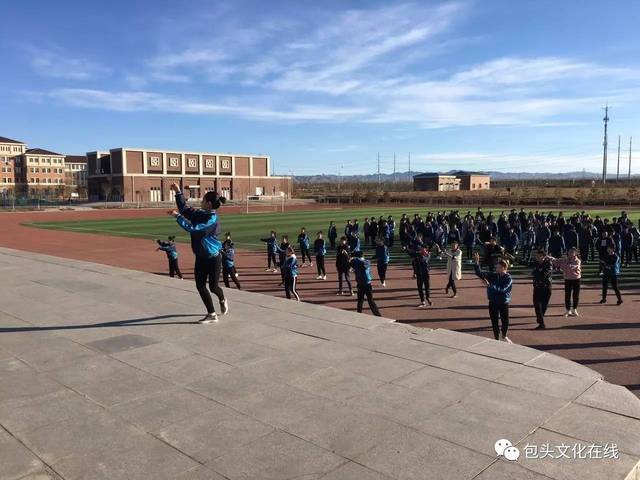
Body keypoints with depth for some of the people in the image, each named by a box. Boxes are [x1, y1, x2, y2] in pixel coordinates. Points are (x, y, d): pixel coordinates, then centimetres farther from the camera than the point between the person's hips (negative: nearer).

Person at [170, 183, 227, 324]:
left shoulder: (212, 218, -21)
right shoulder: (200, 214, 2)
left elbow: (193, 228, -28)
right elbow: (184, 208, 14)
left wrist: (178, 216, -23)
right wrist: (178, 192, 6)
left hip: (213, 258, -7)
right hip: (200, 257, 7)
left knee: (213, 286, 4)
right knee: (200, 286, 2)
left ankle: (222, 300, 38)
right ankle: (212, 314, 12)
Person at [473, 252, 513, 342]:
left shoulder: (508, 278, -12)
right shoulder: (492, 275, -3)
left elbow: (502, 289, -25)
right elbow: (480, 273, -10)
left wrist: (490, 285, -30)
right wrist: (477, 263, -24)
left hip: (504, 303, -2)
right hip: (493, 303, 2)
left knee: (505, 321, 12)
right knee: (494, 322, 9)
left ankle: (504, 336, 40)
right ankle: (496, 339, 27)